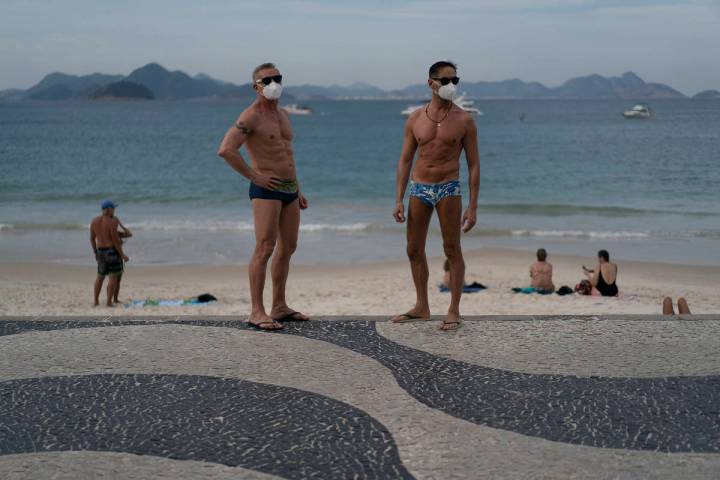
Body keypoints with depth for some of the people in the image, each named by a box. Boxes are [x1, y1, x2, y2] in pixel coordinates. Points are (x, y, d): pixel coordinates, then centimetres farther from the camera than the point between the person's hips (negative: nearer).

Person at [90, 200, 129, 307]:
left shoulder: (94, 221, 3)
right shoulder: (113, 222, -15)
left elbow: (92, 238, 8)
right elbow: (115, 240, -17)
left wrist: (95, 252, 20)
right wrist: (122, 255, -10)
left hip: (101, 251, 6)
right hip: (113, 250, -6)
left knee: (100, 276, 18)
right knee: (113, 277, 0)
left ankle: (96, 301, 17)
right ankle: (109, 302, -6)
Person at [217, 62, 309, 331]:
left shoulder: (283, 115, 18)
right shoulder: (251, 116, -10)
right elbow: (226, 150, -22)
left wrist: (298, 190, 23)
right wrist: (253, 176, -17)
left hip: (290, 189, 9)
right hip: (267, 190, -9)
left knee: (287, 248, 13)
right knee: (265, 249, -13)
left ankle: (279, 307, 22)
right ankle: (257, 312, -11)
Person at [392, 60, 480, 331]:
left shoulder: (463, 121, -3)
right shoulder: (415, 119, 5)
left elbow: (473, 164, -3)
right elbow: (405, 160, 7)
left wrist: (472, 207, -8)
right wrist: (399, 200, 0)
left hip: (448, 188, -3)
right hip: (419, 188, 4)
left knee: (452, 250, -2)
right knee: (414, 251, 8)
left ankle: (453, 312, 5)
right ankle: (421, 307, 23)